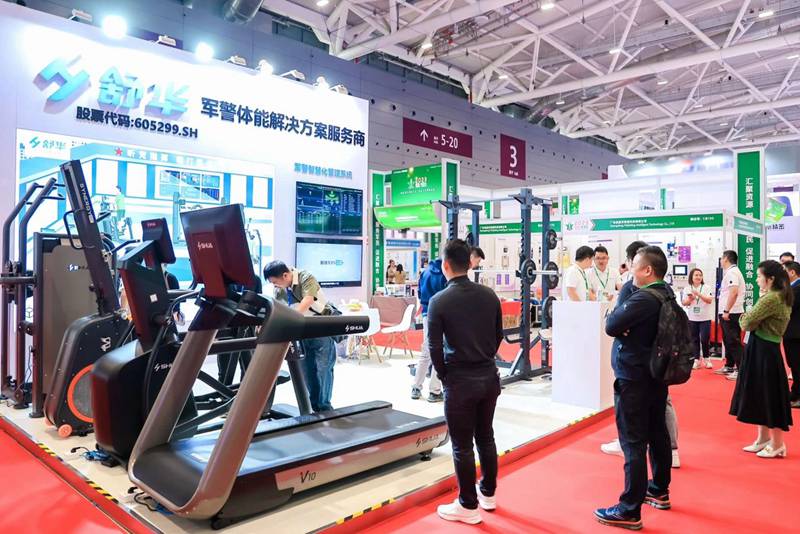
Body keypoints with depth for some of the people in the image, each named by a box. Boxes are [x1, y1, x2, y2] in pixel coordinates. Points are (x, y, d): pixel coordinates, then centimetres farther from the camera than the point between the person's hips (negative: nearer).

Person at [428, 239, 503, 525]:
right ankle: (488, 493, 35)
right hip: (489, 376, 6)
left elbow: (435, 347, -11)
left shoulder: (439, 301, -13)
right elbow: (498, 335, 8)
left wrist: (444, 376, 4)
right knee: (485, 437, 20)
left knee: (462, 445, 7)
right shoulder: (489, 295, 0)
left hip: (460, 381, -5)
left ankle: (468, 506, 18)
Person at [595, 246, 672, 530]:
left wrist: (622, 299, -6)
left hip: (633, 379, -10)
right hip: (656, 376, 10)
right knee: (657, 434, 20)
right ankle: (659, 491, 37)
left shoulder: (643, 299, -24)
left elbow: (611, 326, -20)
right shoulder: (666, 294, 7)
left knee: (634, 443, -4)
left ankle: (630, 511, 4)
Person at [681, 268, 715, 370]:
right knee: (694, 340, 5)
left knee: (704, 339, -4)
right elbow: (684, 303, 5)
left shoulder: (707, 288, -2)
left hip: (705, 318, -2)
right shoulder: (687, 289, 5)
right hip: (692, 319, 2)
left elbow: (709, 300, -13)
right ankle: (697, 360, 13)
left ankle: (706, 358, 15)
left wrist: (699, 294, -25)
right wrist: (690, 299, -15)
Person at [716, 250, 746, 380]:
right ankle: (729, 366, 25)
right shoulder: (730, 272, 17)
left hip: (731, 314, -10)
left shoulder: (732, 272, -14)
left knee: (734, 342, -8)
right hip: (727, 313, 10)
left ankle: (741, 370, -6)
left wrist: (726, 311, -24)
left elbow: (734, 292, -25)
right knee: (728, 341, 16)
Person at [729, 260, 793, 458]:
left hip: (763, 351, -10)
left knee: (769, 397, 2)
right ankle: (763, 439, 28)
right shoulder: (783, 298, 11)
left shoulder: (770, 299, -20)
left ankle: (777, 445, 15)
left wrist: (744, 316, 0)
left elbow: (746, 323, -19)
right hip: (765, 349, 10)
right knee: (761, 396, 17)